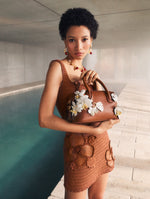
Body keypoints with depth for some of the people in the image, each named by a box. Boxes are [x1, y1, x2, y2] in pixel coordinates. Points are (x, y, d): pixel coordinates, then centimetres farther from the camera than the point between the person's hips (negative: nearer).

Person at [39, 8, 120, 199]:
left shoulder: (86, 73, 5)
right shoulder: (58, 66, -15)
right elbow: (45, 119, -23)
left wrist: (95, 83, -15)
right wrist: (95, 129, -21)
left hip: (102, 144, 7)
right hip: (79, 147, -6)